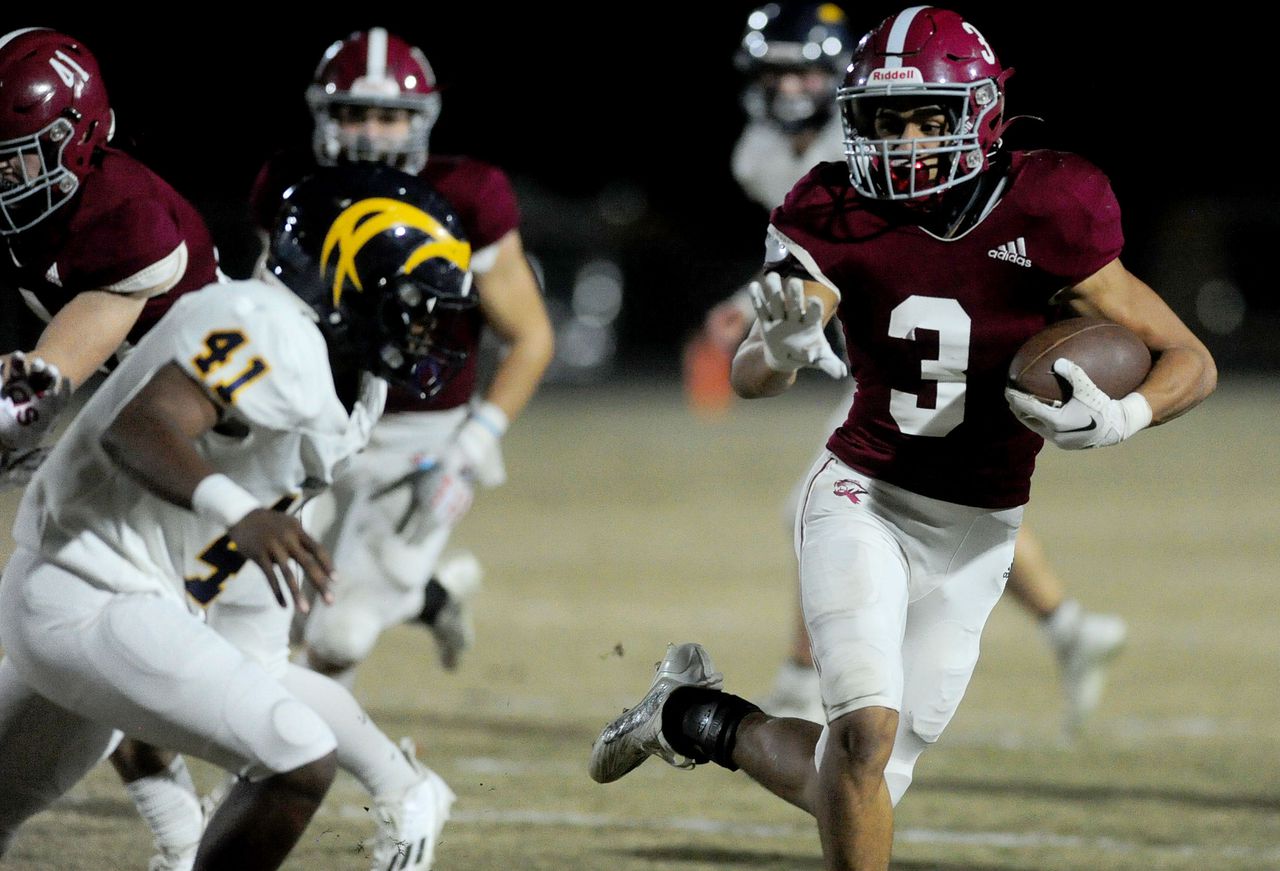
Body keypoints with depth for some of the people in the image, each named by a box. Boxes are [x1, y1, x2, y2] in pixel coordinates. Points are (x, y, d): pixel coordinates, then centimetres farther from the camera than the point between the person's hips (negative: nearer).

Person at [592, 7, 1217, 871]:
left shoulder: (1043, 217, -14)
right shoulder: (843, 218, -9)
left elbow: (1192, 362, -8)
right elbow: (750, 378, -18)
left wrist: (1118, 418, -28)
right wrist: (783, 344, -42)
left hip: (973, 536, 1)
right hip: (861, 498, -1)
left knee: (860, 787, 3)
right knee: (868, 729, -24)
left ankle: (696, 718, 29)